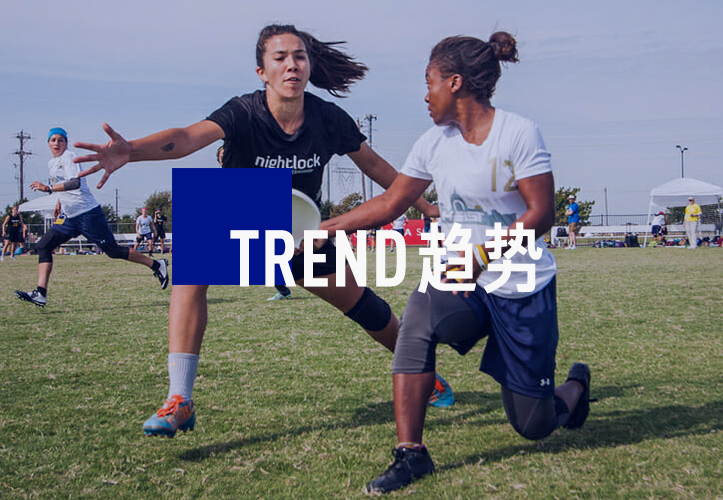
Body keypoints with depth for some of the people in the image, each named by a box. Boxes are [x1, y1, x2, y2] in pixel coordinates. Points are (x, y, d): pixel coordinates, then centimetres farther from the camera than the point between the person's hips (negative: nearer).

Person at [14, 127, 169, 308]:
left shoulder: (68, 157, -11)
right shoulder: (51, 164, 16)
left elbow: (75, 183, -27)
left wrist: (48, 188, -32)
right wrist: (59, 203, 28)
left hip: (88, 213, -9)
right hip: (68, 217, 9)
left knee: (113, 251, -6)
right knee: (43, 246, -4)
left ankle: (156, 265, 7)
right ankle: (40, 293, -8)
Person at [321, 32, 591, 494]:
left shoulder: (518, 132, -13)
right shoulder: (435, 143, 3)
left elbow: (541, 214, -17)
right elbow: (390, 203, 10)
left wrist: (481, 255, -28)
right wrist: (322, 229, 6)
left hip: (523, 287, -4)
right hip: (463, 282, 4)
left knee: (532, 426, 2)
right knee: (416, 322, -30)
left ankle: (575, 387, 39)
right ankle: (411, 454, -19)